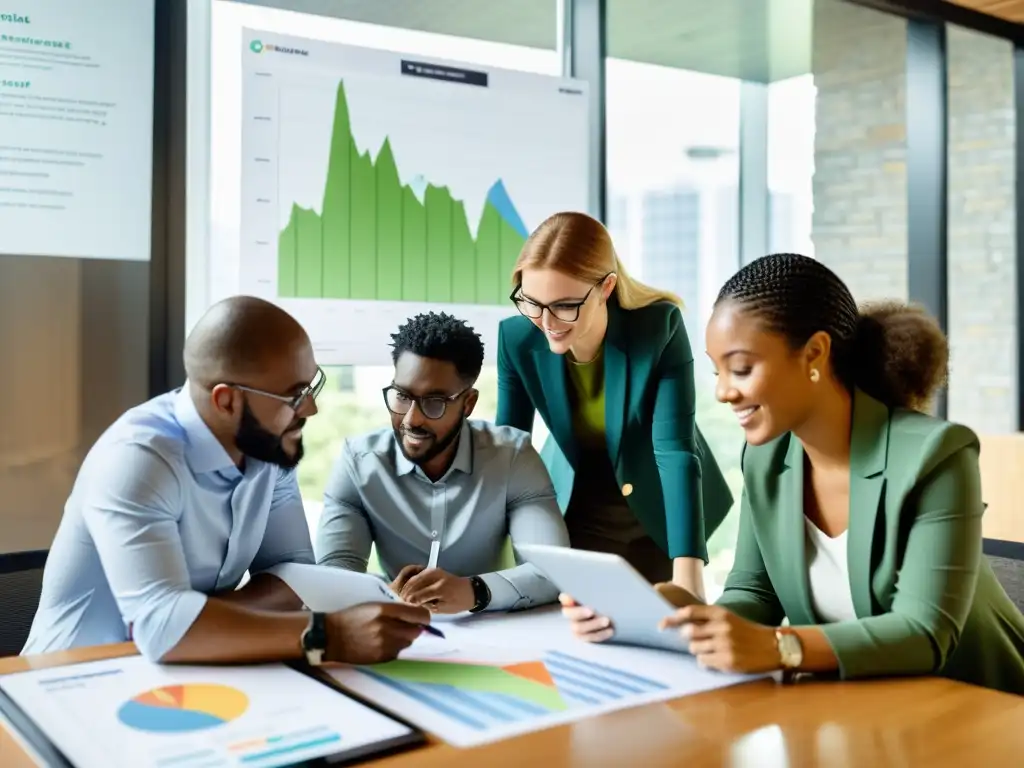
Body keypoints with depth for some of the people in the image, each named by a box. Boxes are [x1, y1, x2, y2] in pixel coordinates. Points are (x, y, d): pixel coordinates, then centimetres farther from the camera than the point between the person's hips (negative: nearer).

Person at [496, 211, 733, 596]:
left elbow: (676, 449, -32)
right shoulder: (517, 338, -20)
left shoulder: (660, 327, -28)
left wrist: (688, 571, -40)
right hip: (574, 510, 2)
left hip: (660, 510, -1)